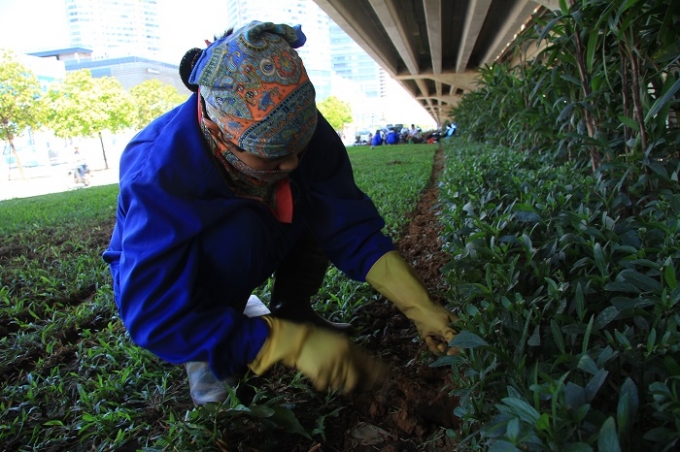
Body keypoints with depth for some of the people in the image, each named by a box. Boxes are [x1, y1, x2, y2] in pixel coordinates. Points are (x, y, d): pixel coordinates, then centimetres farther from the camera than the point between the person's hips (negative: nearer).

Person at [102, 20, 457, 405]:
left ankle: (293, 310, 0)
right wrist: (293, 344, -43)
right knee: (236, 229, -35)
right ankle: (207, 354, -13)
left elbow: (351, 229, -19)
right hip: (166, 289, -4)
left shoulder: (297, 132, -24)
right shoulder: (158, 176, -37)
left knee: (321, 205, -13)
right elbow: (156, 319, -37)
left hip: (244, 260, 5)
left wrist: (420, 307, -27)